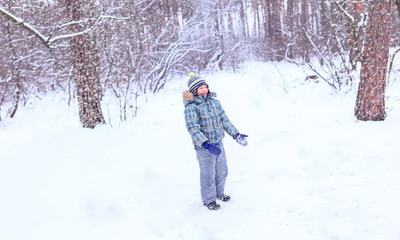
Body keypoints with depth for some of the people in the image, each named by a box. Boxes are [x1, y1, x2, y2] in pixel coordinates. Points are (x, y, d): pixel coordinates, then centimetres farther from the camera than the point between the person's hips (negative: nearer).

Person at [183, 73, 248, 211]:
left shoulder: (214, 102, 5)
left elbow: (224, 120, 12)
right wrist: (206, 144, -35)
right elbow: (193, 128, -24)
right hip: (203, 147, -7)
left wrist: (236, 135, 8)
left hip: (218, 143, 7)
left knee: (222, 171, 20)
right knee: (208, 174, 7)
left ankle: (219, 193, 44)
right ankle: (208, 199, 29)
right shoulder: (191, 107, -16)